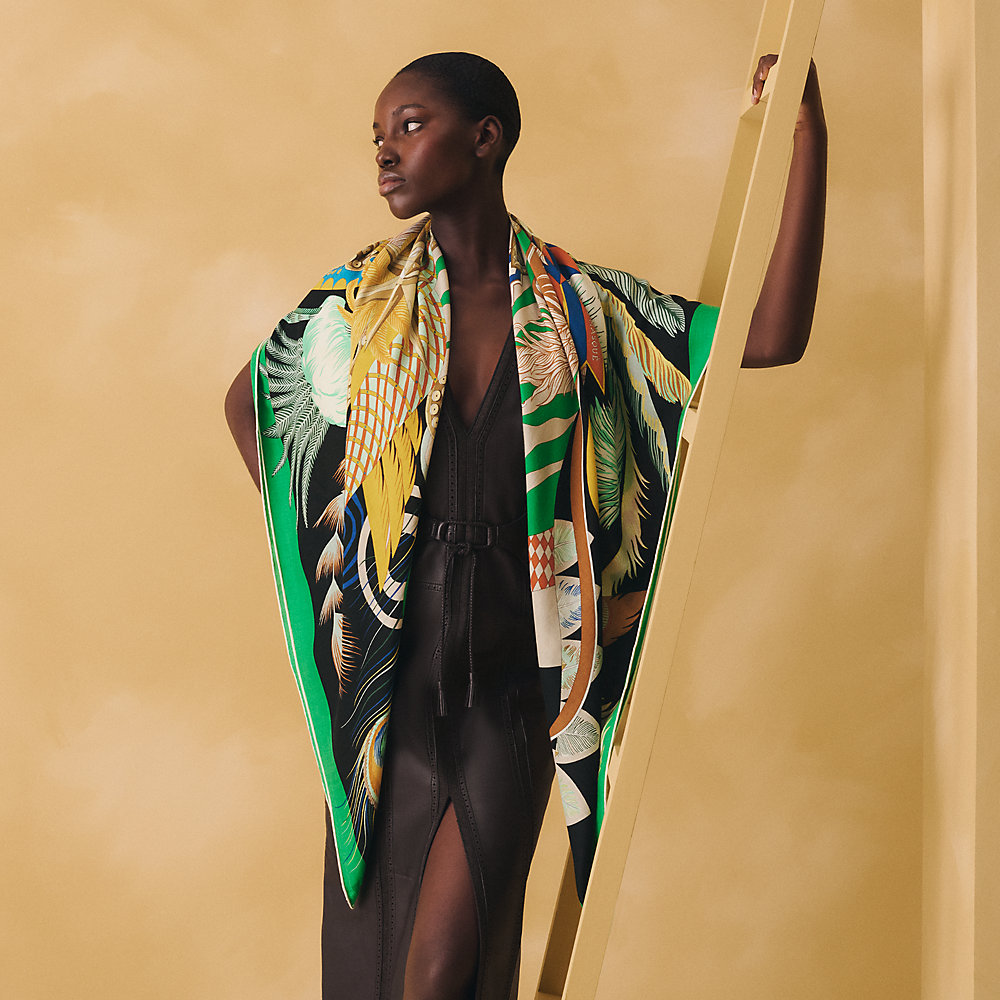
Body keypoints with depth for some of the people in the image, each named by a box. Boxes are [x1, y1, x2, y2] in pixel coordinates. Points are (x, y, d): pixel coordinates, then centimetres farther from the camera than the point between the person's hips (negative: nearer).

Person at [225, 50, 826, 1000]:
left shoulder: (581, 309, -1)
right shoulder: (363, 302, 2)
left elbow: (772, 342, -8)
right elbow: (247, 398, 19)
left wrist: (808, 140, -12)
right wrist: (309, 540, 8)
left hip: (513, 680, -1)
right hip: (393, 670, 1)